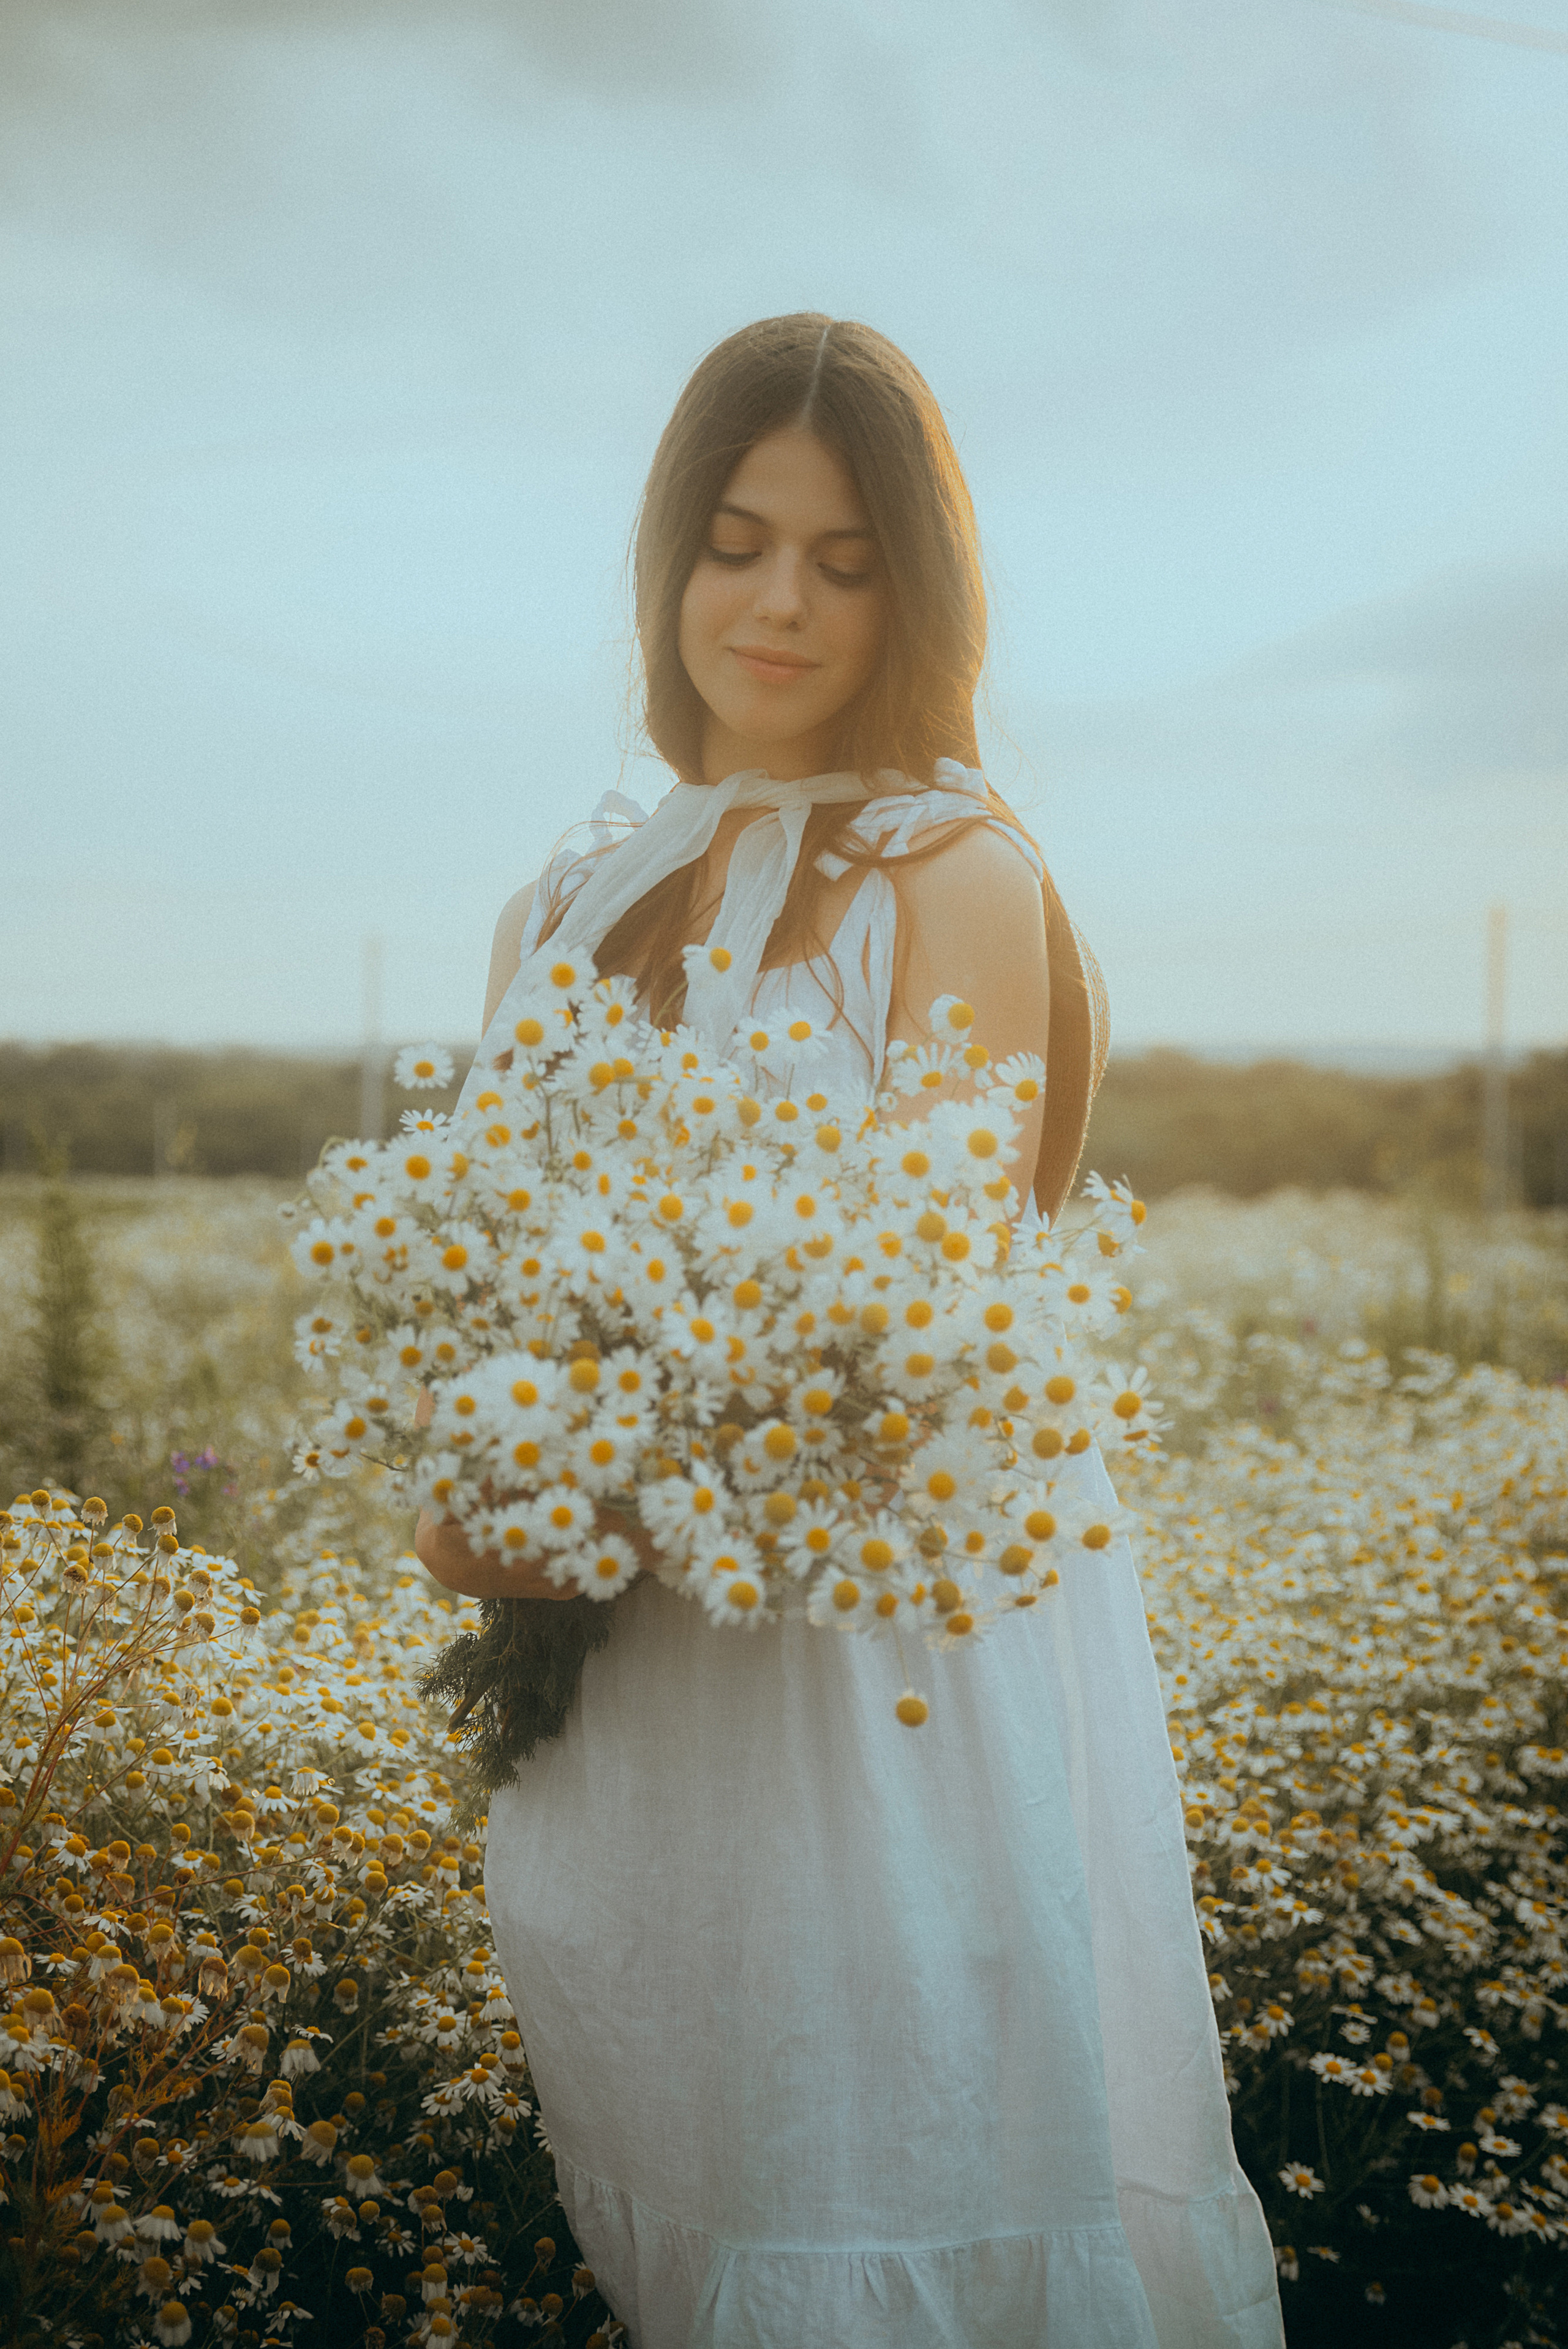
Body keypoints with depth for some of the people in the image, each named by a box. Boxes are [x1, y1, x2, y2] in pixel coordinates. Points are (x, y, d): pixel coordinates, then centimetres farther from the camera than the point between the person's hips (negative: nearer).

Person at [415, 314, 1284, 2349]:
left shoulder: (956, 868, -6)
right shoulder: (586, 893, 10)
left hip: (884, 1627, -5)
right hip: (615, 1667, 5)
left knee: (893, 2149, 4)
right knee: (671, 2167, 16)